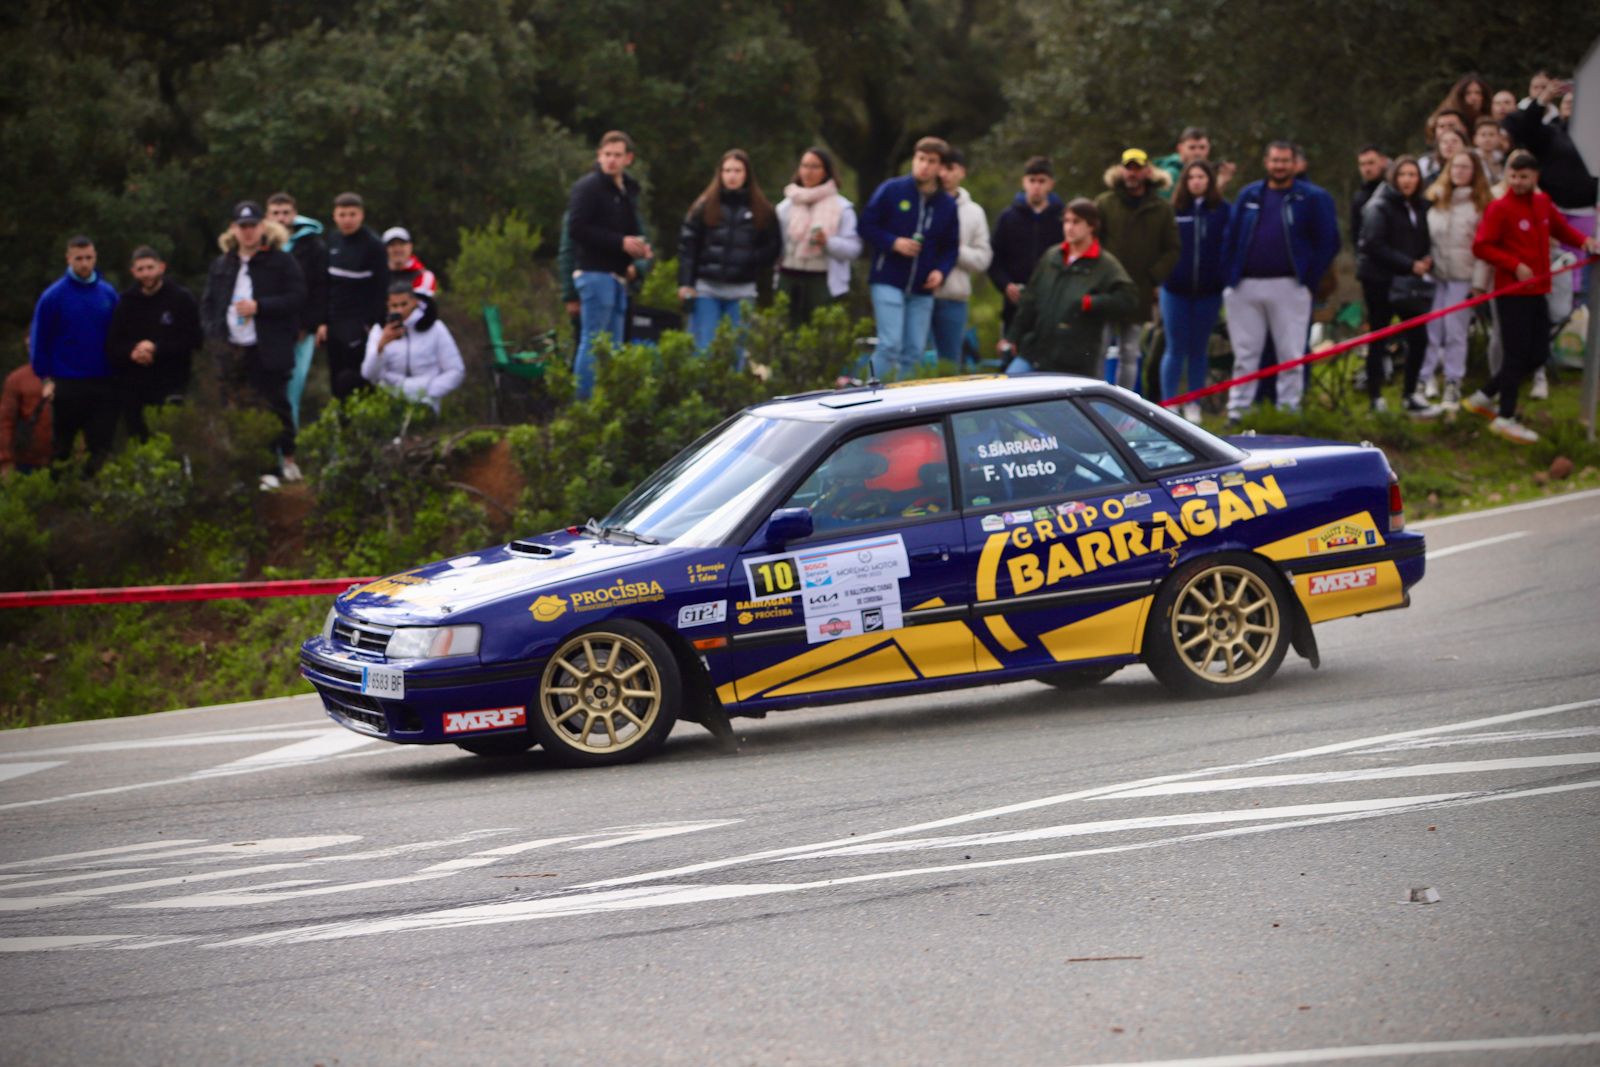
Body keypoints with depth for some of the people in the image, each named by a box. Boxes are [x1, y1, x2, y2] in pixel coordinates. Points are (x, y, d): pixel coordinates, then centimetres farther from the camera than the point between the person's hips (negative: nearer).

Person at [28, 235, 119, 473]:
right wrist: (45, 378, -6)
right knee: (62, 446, 5)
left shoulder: (108, 294, 4)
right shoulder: (53, 296, -5)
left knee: (102, 445, 4)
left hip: (103, 382, 3)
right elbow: (39, 340, -1)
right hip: (67, 383, -3)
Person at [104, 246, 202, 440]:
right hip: (133, 390, 3)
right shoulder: (126, 302, 10)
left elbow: (192, 340, -6)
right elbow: (112, 346, 9)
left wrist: (156, 349, -14)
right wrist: (131, 353, -12)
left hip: (171, 387, -3)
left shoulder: (182, 298, 0)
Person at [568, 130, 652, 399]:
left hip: (617, 275, 9)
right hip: (595, 273, -9)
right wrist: (621, 243, -19)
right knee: (593, 342, -9)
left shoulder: (628, 190, 19)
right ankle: (583, 402, -8)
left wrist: (639, 244, 3)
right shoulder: (587, 187, -8)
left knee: (612, 345, 10)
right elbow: (578, 227, -16)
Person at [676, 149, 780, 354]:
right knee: (703, 349, -1)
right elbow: (687, 245, 1)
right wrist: (685, 283, -6)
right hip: (706, 289, -1)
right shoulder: (705, 206, 2)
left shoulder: (762, 210, 4)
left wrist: (754, 270, -2)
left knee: (738, 351, 4)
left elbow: (773, 246, 9)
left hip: (742, 290, 1)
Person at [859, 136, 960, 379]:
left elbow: (951, 246, 13)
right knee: (890, 346, -13)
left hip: (923, 289, 4)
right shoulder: (891, 190, -2)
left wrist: (941, 271, -6)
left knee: (914, 352, 3)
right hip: (889, 283, -4)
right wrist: (894, 243, -14)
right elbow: (867, 226, -1)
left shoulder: (947, 204, 8)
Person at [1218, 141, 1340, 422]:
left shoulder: (1312, 198, 2)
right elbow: (1230, 238, 12)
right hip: (1245, 286, 3)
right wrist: (1230, 276, 2)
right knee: (1244, 355, 6)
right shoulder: (1248, 195, 12)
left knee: (1291, 355, 0)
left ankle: (1289, 409, 6)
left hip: (1288, 288, -3)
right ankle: (1237, 412, 10)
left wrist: (1309, 280, -7)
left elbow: (1328, 242, 0)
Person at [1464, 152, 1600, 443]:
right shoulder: (1499, 208, -11)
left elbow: (1560, 228, 24)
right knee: (1517, 354, -5)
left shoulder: (1542, 203, 10)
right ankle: (1505, 418, 6)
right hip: (1511, 292, -8)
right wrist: (1515, 265, -21)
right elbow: (1481, 246, -14)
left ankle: (1484, 398, 23)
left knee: (1538, 354, 11)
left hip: (1536, 291, 8)